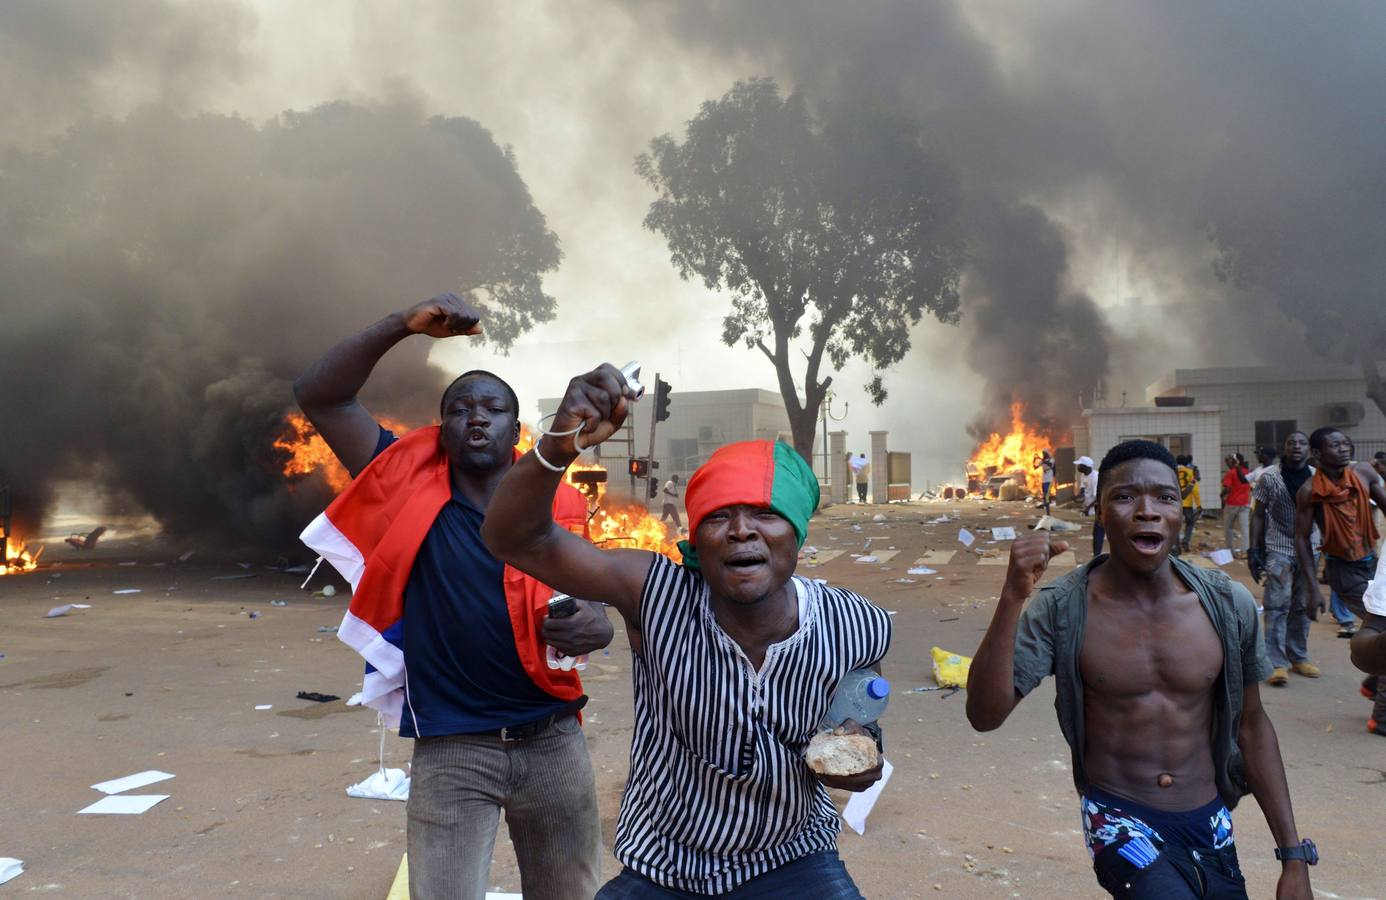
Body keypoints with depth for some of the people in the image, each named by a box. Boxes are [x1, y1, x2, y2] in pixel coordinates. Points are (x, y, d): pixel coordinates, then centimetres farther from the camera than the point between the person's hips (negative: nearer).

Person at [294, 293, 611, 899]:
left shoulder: (556, 509, 1)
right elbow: (320, 396, -6)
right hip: (450, 750, -2)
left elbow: (592, 608, 9)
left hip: (553, 741, 2)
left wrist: (593, 628, -16)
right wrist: (406, 324, -17)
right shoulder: (410, 487, -1)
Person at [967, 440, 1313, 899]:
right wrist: (1013, 597, -33)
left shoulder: (1229, 605, -7)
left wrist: (1295, 858, 7)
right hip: (1120, 821, -4)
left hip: (1210, 824, 4)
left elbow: (1251, 724, 5)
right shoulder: (1060, 610, -15)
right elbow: (985, 715, -22)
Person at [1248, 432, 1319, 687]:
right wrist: (1253, 550, -6)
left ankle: (1298, 658, 23)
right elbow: (1258, 515, -1)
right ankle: (1277, 663, -7)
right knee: (1278, 605, -8)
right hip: (1279, 550, -3)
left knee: (1302, 607, 11)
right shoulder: (1269, 478, -5)